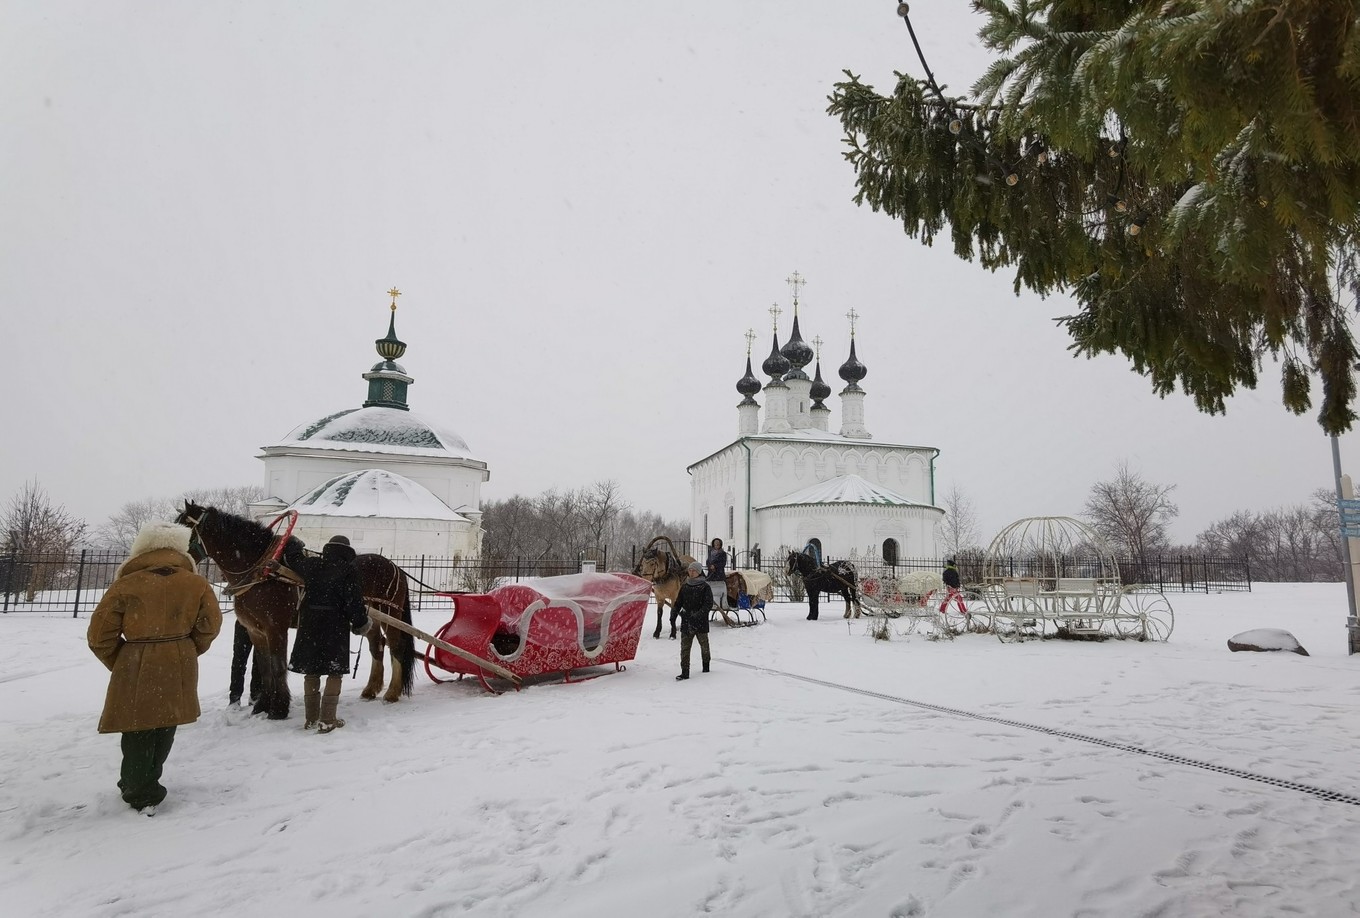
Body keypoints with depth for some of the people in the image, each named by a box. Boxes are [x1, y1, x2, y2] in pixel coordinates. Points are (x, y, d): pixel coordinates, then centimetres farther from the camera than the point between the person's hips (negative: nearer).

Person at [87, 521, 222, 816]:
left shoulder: (126, 585, -8)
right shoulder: (196, 584, -2)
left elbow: (99, 635, -6)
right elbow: (211, 625, -1)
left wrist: (119, 663, 10)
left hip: (136, 669, -3)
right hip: (179, 669, 3)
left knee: (137, 733, 12)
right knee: (164, 730, 19)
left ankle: (140, 795, 20)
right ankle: (143, 786, 37)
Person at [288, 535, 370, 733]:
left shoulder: (309, 565, 3)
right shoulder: (348, 570, -10)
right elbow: (354, 601, -12)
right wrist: (360, 624, 0)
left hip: (309, 624, 5)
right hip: (335, 625, -5)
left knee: (311, 671, 14)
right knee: (335, 672, 4)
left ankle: (310, 719, 21)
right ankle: (327, 720, 2)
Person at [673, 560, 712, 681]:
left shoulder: (705, 587, -6)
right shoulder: (684, 586, 7)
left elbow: (708, 604, -13)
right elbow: (678, 602, 13)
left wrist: (697, 615, -21)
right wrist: (674, 614, 1)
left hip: (701, 622, -3)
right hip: (686, 621, 3)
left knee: (704, 645, 15)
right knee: (684, 647, -4)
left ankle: (706, 665, 37)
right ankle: (685, 672, -2)